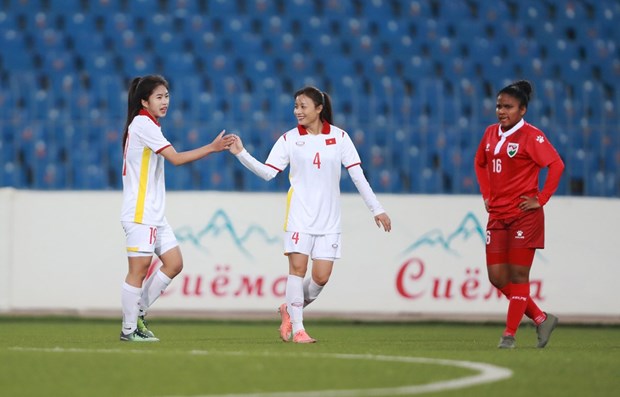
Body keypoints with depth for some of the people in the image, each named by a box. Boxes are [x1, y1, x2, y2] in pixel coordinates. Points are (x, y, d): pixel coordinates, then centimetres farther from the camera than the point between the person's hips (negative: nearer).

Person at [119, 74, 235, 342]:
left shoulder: (147, 125, 17)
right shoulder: (143, 124, -13)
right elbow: (176, 158, -19)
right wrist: (212, 148, -20)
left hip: (153, 213, 10)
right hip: (139, 212, -10)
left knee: (174, 263, 7)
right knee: (139, 269, -6)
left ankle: (137, 312, 15)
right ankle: (129, 329, 0)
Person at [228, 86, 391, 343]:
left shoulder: (339, 137, 3)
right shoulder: (289, 139, 2)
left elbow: (357, 175, 4)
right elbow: (268, 172, -3)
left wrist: (376, 209, 3)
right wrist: (241, 154, -16)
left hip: (328, 219, 1)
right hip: (299, 216, -1)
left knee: (321, 278, -5)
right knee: (297, 268, -10)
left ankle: (290, 309, 21)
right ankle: (297, 329, -2)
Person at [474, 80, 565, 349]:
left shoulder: (531, 136, -10)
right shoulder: (491, 133, 10)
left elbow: (556, 165, -17)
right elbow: (480, 163, 26)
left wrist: (541, 199, -15)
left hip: (524, 216, -7)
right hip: (497, 215, 7)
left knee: (518, 274, -3)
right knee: (497, 277, 4)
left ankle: (510, 334, 2)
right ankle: (541, 319, 18)